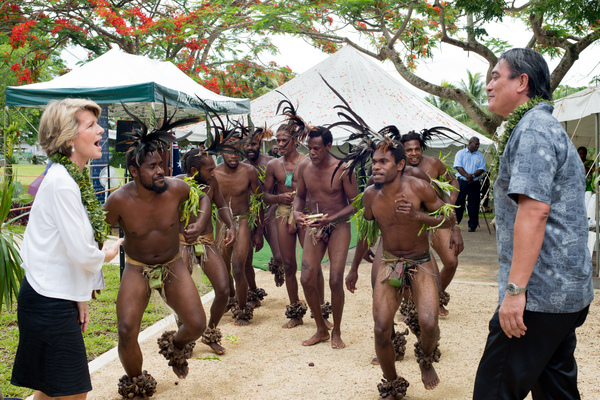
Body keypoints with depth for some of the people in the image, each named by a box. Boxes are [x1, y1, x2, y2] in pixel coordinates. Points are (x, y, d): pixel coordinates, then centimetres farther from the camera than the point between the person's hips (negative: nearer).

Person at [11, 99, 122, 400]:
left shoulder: (74, 177, 11)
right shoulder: (62, 182, -20)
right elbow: (81, 253, -22)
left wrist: (79, 299, 13)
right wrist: (108, 253, -1)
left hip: (57, 297, 10)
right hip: (49, 302, -9)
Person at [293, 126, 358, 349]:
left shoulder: (342, 170, -12)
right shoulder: (304, 168, 2)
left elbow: (354, 204, -9)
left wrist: (330, 218, -22)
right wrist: (297, 212, -5)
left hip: (338, 226, -4)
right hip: (313, 227, 4)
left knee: (335, 280, -12)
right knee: (306, 279, -4)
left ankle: (336, 332, 10)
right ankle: (321, 329, 16)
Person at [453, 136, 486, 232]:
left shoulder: (480, 156, 13)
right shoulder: (461, 153, 7)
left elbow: (481, 169, 3)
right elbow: (458, 167, -5)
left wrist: (473, 176, -16)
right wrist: (467, 175, -19)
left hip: (474, 183, 2)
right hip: (462, 182, -2)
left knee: (473, 204, 0)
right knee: (458, 203, -1)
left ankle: (472, 225, 6)